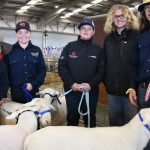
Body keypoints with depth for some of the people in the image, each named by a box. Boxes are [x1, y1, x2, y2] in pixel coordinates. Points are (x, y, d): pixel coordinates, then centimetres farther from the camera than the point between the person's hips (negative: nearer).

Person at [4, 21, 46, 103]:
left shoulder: (37, 50, 6)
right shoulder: (10, 51, 2)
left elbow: (42, 70, 4)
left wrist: (33, 84, -9)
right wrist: (12, 85, -9)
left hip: (33, 93, 1)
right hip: (16, 94, -1)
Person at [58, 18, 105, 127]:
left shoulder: (98, 50, 5)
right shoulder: (70, 47, 5)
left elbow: (101, 71, -1)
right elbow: (62, 67, -1)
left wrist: (91, 85, -16)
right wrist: (71, 84, -13)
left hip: (91, 91, 0)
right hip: (71, 91, 0)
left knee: (90, 119, 11)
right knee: (72, 119, 10)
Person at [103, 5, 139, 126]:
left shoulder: (136, 36, -4)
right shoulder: (108, 38, 12)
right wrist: (106, 82, 9)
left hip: (130, 88, -5)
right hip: (113, 89, 5)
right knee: (114, 122, 17)